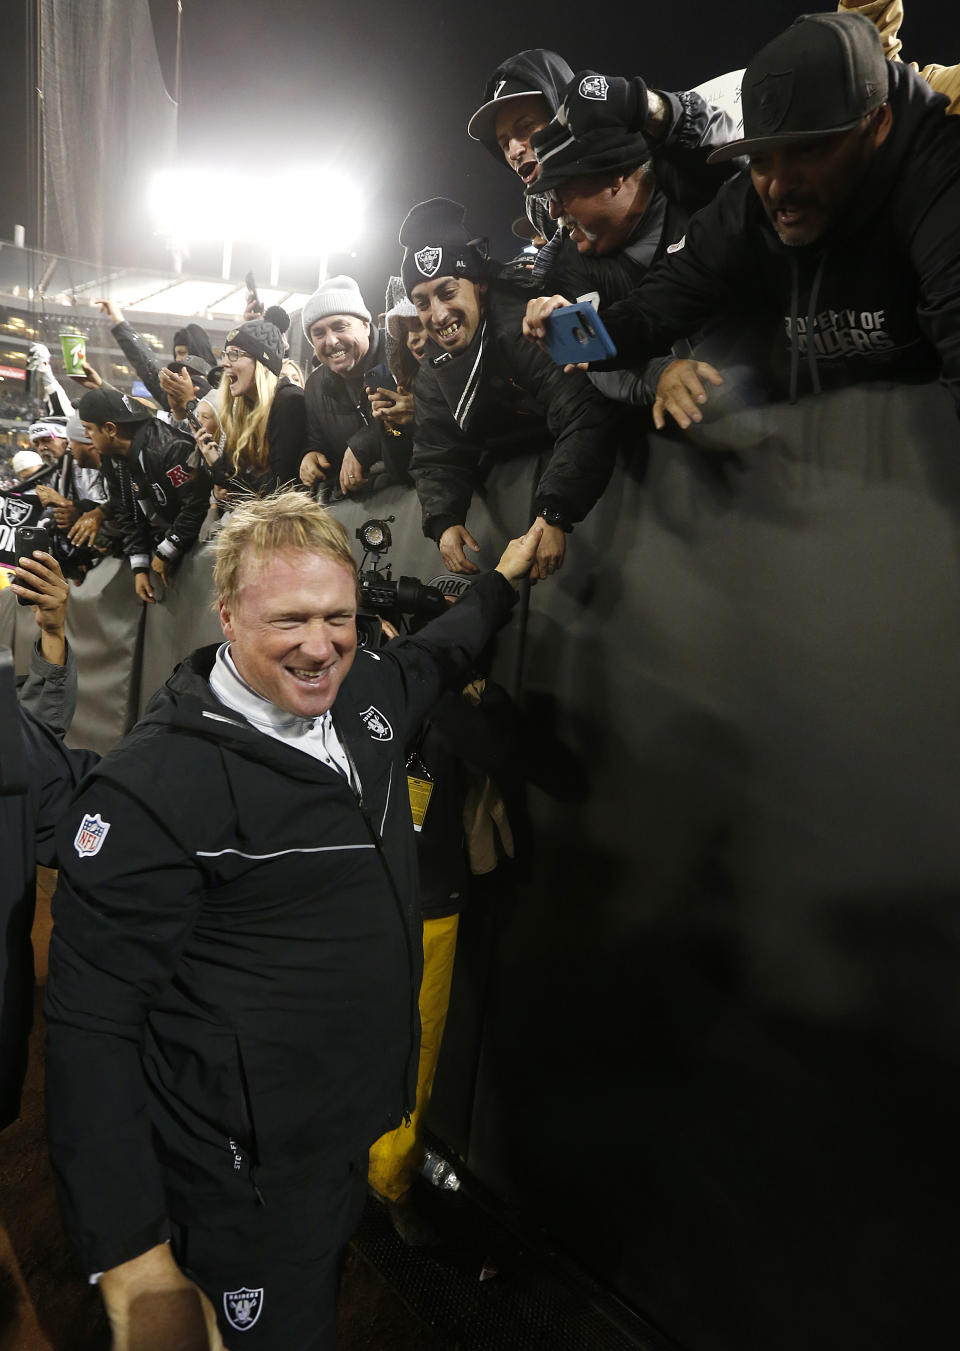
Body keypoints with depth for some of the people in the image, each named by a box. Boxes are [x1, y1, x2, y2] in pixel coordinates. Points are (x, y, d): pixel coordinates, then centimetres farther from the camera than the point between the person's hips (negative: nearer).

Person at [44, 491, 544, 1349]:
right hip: (248, 1182, -7)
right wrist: (125, 1251, -20)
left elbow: (434, 656, 22)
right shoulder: (153, 787, -24)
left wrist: (504, 579, 25)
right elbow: (94, 1022, -21)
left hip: (355, 1131, 7)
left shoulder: (366, 696, -3)